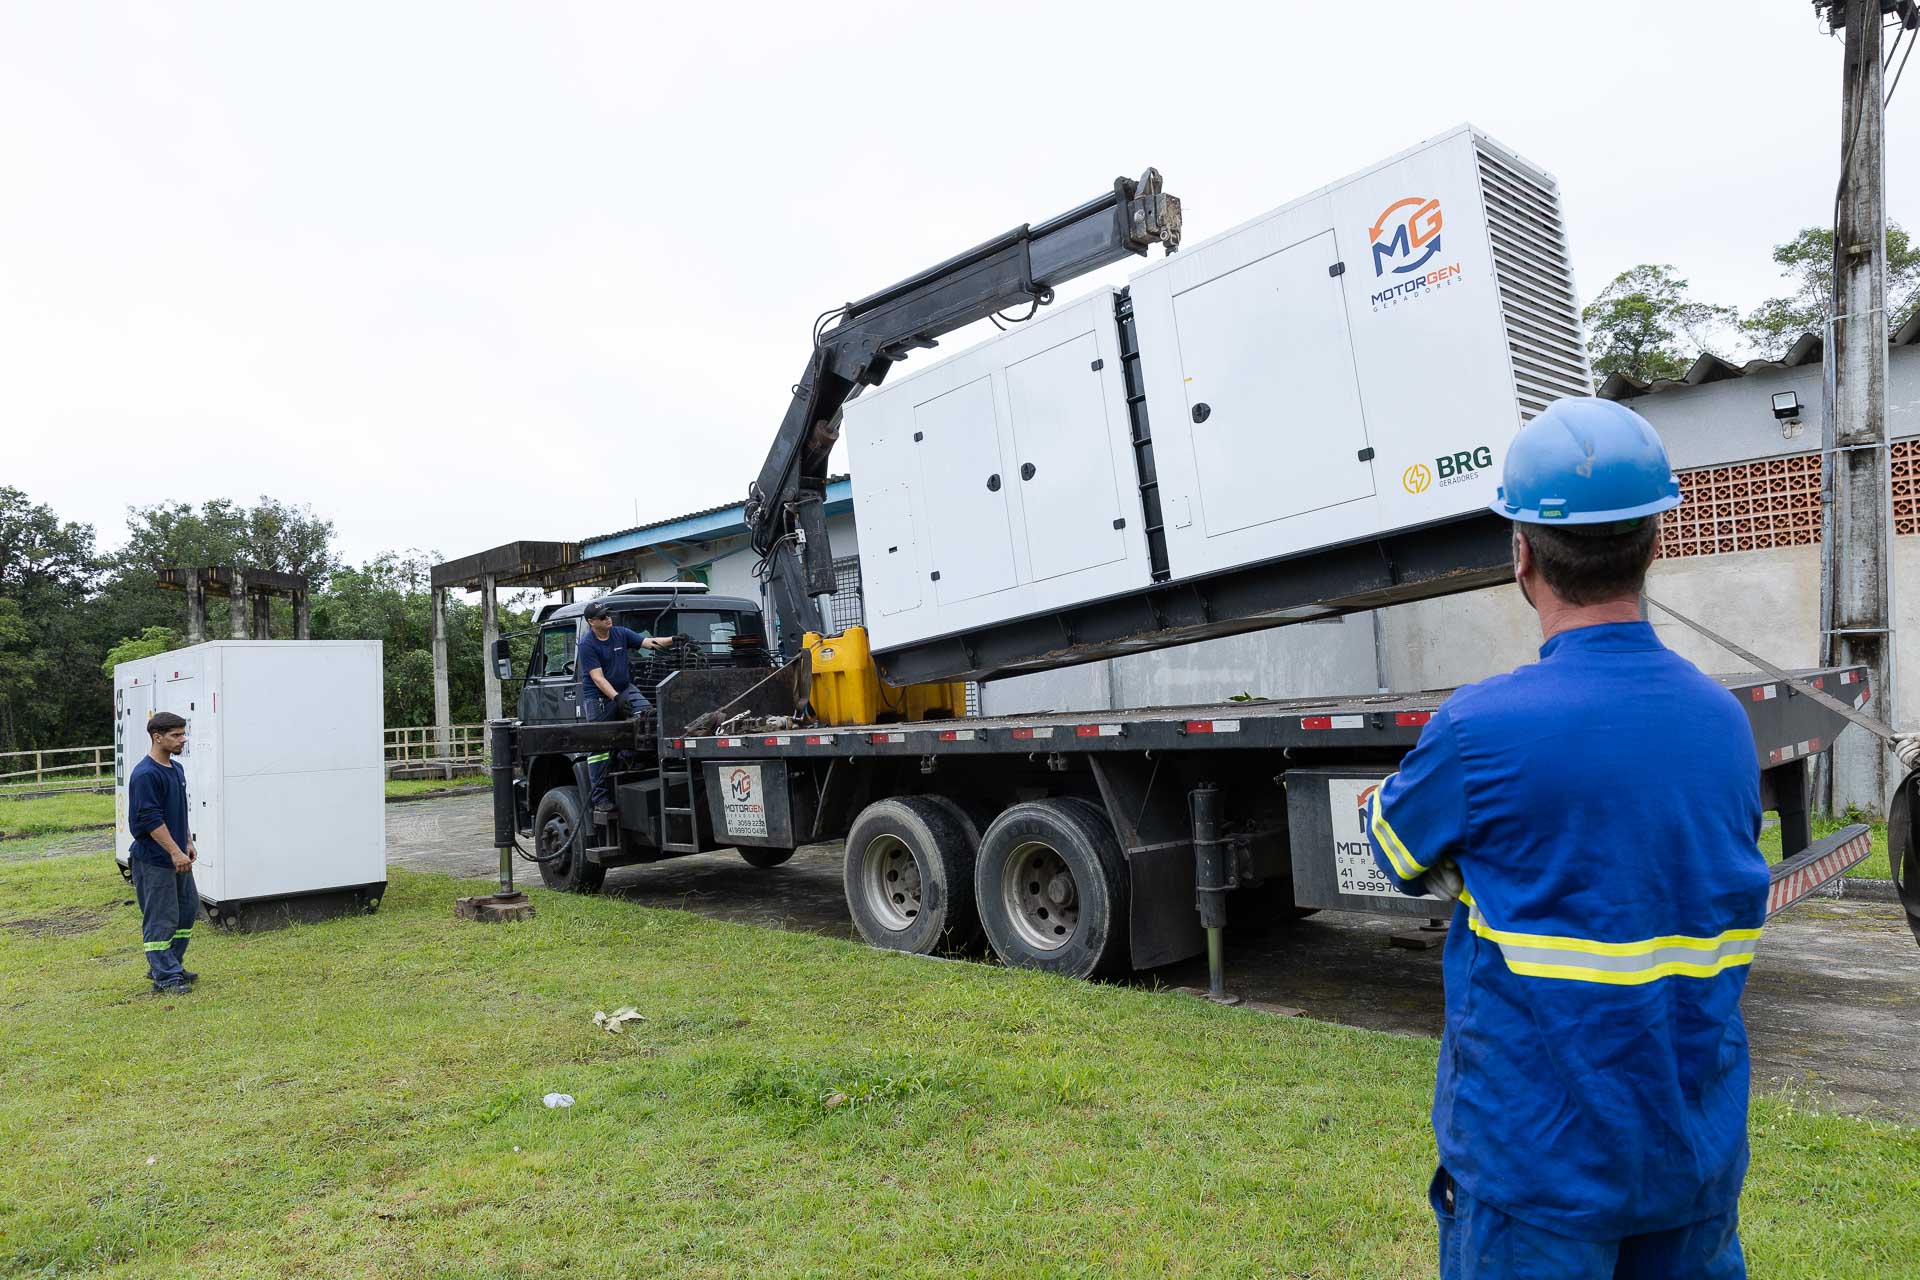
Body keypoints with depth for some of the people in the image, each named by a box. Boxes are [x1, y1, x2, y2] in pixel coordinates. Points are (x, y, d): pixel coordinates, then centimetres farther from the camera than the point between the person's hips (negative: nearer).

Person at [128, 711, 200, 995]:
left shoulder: (176, 769, 11)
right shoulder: (145, 775, -18)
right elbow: (150, 819, -22)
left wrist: (188, 843, 17)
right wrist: (175, 852, -22)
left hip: (177, 859, 9)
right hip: (153, 861, -9)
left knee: (188, 909, 15)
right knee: (161, 919, -2)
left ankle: (171, 964, 27)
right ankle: (165, 978, 4)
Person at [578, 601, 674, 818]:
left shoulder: (621, 634, 3)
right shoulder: (586, 644, -11)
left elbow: (649, 642, -4)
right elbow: (598, 678, -18)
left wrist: (673, 639, -21)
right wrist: (617, 698, -29)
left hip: (624, 689, 4)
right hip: (598, 698, -4)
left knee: (646, 712, -28)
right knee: (599, 748, -2)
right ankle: (601, 799, 3)